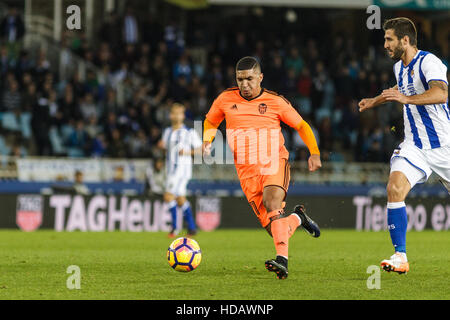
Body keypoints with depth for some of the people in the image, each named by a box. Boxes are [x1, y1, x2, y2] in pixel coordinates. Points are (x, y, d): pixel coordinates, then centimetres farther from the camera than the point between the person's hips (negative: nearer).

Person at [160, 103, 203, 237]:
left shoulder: (190, 132, -3)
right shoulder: (167, 131, 14)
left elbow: (200, 149, -1)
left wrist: (187, 152, -16)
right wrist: (162, 145, 1)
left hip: (182, 169, -7)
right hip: (170, 169, 7)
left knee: (168, 196, -16)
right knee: (180, 199, 9)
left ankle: (174, 225, -7)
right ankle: (192, 228, 17)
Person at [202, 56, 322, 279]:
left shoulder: (275, 102, 2)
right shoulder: (226, 100, 7)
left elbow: (302, 126, 12)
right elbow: (210, 122, 24)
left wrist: (314, 152, -1)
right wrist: (207, 141, 3)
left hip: (274, 164, -3)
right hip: (247, 171, 3)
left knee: (272, 203, -32)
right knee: (274, 228, -6)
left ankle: (282, 260, -44)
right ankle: (297, 218, 29)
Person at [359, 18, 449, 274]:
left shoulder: (429, 62, -15)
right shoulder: (399, 68, 11)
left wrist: (406, 98, -44)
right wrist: (376, 101, 41)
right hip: (414, 145, 6)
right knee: (395, 189, -18)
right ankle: (400, 257, -19)